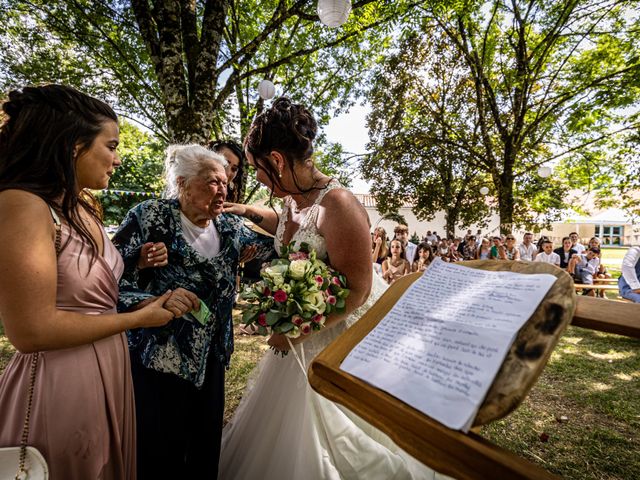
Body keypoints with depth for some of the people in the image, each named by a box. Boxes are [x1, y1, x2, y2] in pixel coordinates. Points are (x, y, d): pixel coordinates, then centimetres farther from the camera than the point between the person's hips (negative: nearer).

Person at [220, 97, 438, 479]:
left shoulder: (337, 204, -26)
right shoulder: (294, 198, 0)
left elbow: (355, 292, -24)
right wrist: (248, 212, 21)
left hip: (342, 336, -8)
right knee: (281, 427, 24)